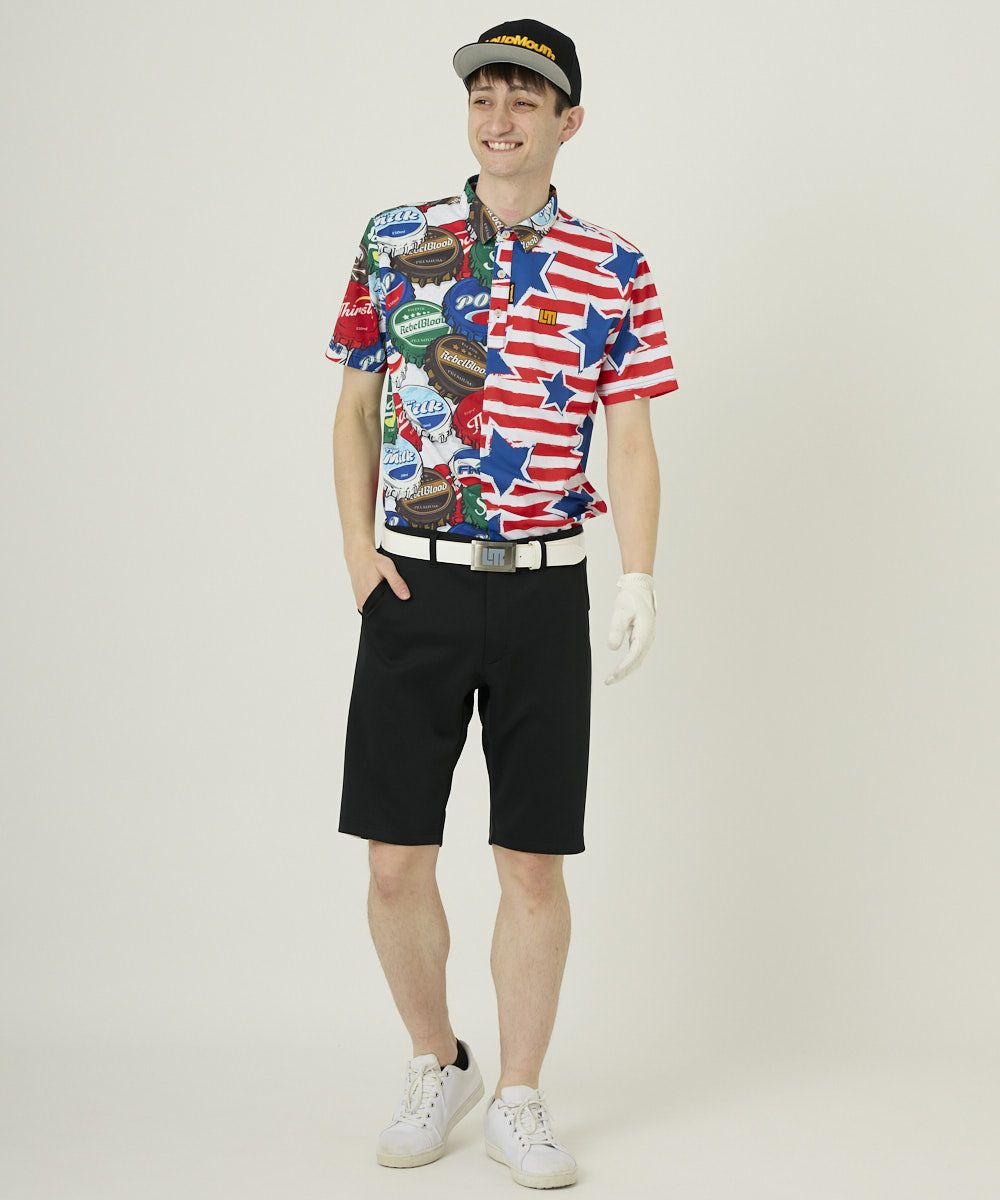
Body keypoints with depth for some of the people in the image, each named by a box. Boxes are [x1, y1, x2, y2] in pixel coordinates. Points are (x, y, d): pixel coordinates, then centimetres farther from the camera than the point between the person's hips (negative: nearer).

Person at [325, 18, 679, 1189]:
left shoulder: (612, 270, 3)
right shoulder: (394, 241, 6)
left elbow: (630, 441, 3)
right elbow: (355, 406, 10)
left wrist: (638, 576, -10)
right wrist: (358, 549, -2)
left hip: (543, 589, -1)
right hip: (413, 583, 1)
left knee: (533, 865, 3)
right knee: (396, 862, 2)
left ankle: (519, 1101, 18)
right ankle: (436, 1068, 25)